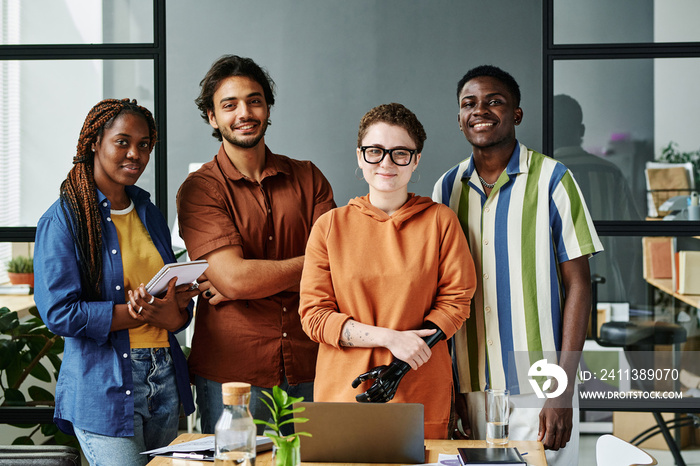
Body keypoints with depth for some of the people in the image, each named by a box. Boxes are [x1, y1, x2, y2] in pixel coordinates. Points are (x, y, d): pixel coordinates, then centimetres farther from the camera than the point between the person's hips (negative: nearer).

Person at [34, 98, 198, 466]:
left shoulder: (149, 214, 15)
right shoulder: (63, 219, -6)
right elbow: (59, 312, -15)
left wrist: (174, 311, -10)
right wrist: (138, 313, -18)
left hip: (164, 381, 7)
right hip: (103, 389, -6)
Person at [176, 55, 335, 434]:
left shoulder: (308, 178, 9)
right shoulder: (200, 190, -2)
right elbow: (233, 276, -15)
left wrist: (255, 280, -12)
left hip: (308, 370, 3)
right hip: (230, 372, -3)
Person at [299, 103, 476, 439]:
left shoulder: (440, 220, 3)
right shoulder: (329, 226, 3)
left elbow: (456, 300, 0)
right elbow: (314, 315, -1)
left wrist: (399, 367, -13)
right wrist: (390, 338, -14)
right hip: (342, 391, 1)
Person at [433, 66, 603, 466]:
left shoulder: (551, 179, -5)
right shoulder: (448, 188, 7)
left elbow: (578, 284, -5)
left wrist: (563, 391, -12)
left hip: (538, 389, -3)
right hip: (470, 389, 3)